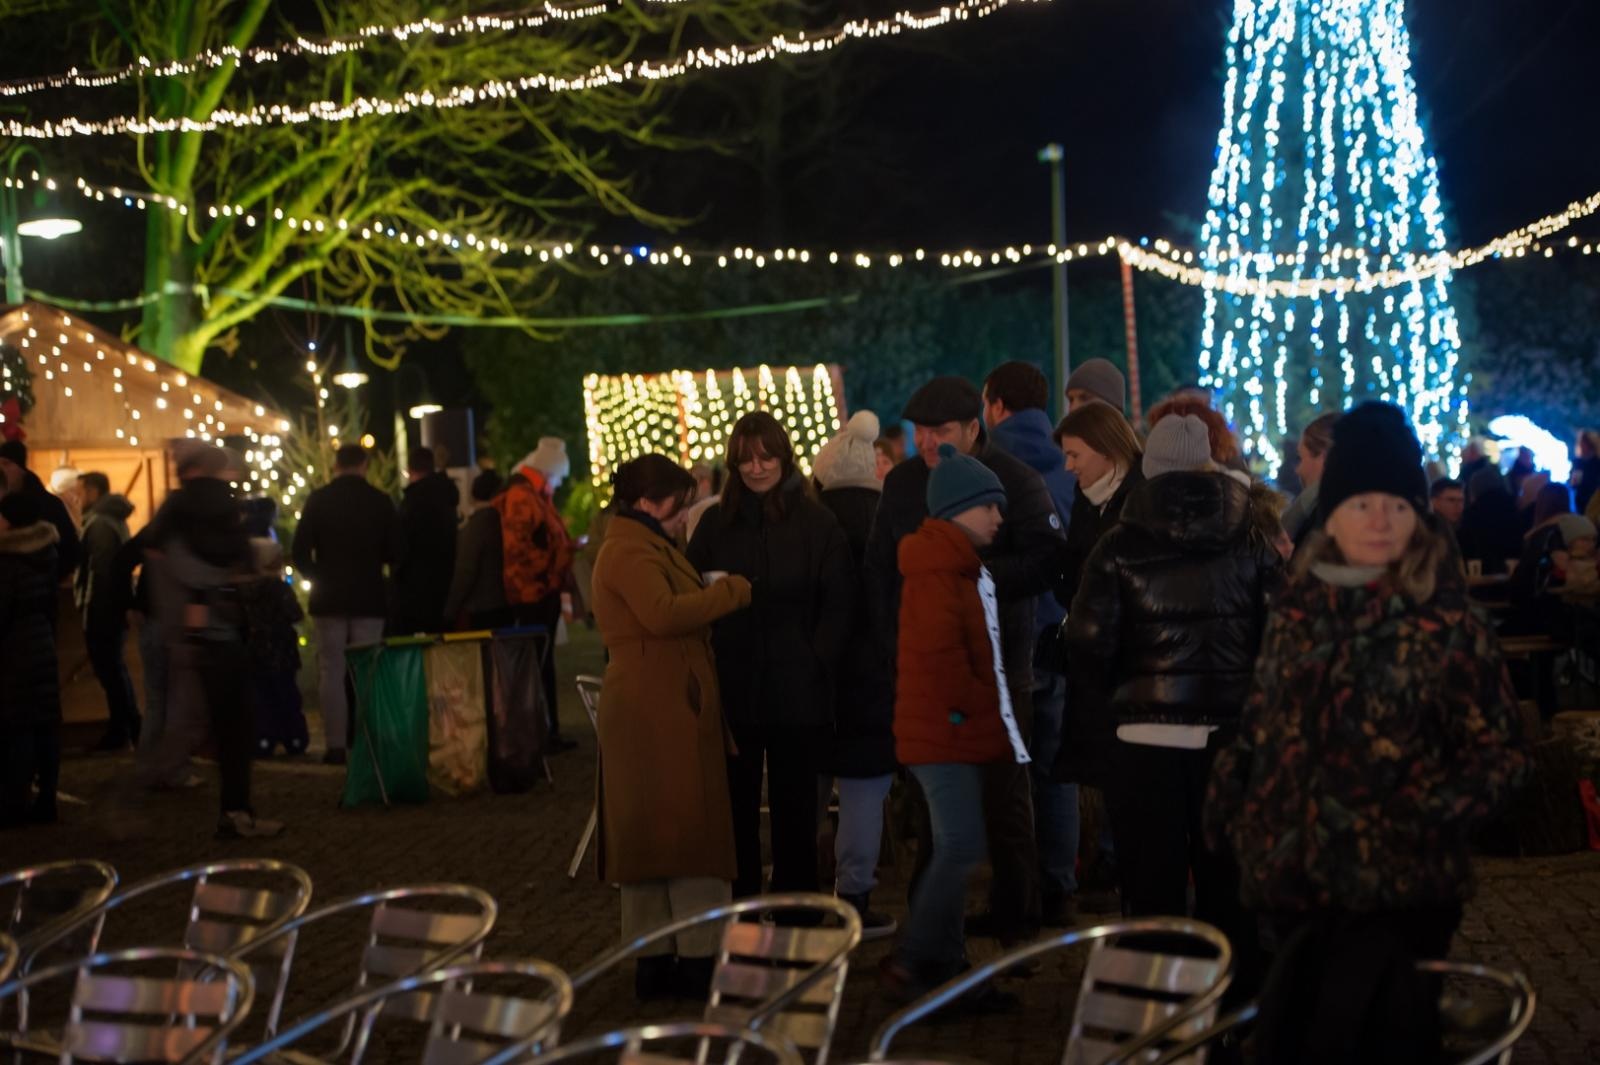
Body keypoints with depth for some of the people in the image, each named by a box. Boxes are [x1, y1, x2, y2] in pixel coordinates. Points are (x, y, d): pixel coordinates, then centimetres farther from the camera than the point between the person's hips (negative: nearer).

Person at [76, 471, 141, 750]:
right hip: (115, 607, 10)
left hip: (101, 610, -10)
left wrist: (90, 611, -20)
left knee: (108, 669, -4)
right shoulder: (114, 520, 15)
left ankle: (121, 731, 0)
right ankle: (124, 729, 20)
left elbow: (99, 571, -21)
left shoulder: (99, 524, -16)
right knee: (114, 669, 15)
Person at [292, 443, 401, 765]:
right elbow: (395, 553, 1)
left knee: (331, 670, 2)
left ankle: (336, 745, -3)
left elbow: (300, 551, -3)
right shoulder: (380, 501, -1)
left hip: (328, 597, 0)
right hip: (369, 597, 0)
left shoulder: (318, 500, -1)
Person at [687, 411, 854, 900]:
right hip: (732, 689, 2)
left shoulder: (817, 523, 1)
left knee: (795, 806, 7)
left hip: (797, 691, -2)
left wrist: (817, 666, -10)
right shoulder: (715, 524, 8)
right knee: (736, 804, 6)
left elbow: (837, 605, 0)